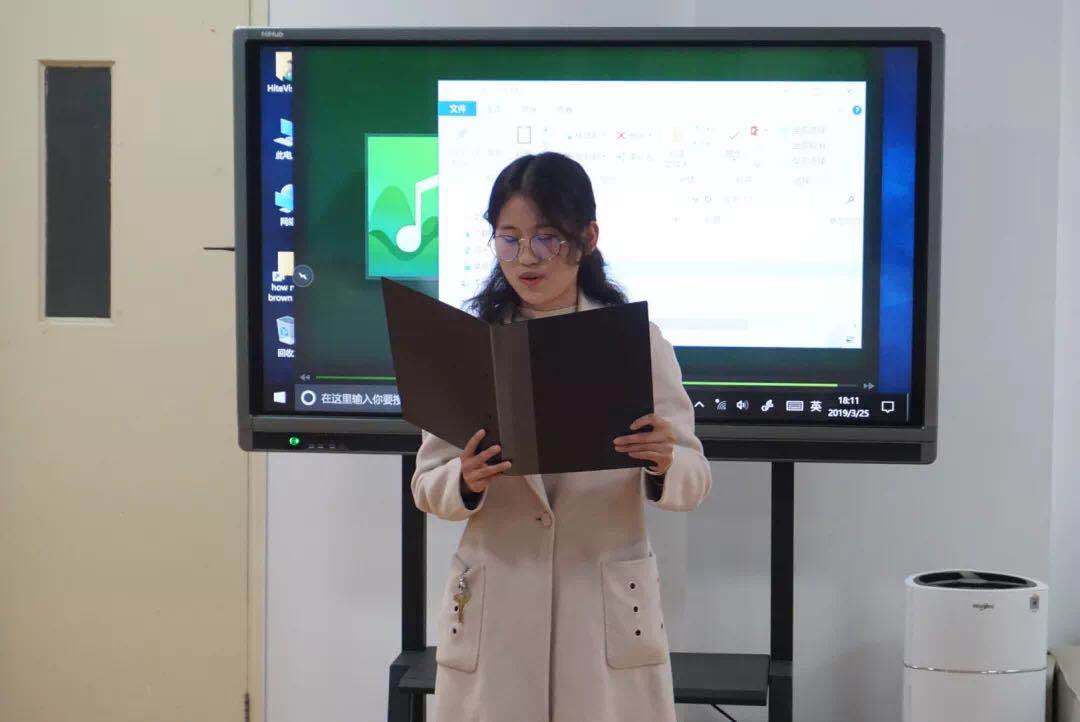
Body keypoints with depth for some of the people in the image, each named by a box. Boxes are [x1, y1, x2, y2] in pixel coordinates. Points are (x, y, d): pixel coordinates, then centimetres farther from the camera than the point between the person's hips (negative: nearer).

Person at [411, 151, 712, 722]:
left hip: (608, 613, -1)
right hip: (493, 610, 1)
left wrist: (665, 464, -24)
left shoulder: (638, 339, 1)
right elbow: (426, 486, 2)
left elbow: (693, 483, -2)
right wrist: (466, 482, -20)